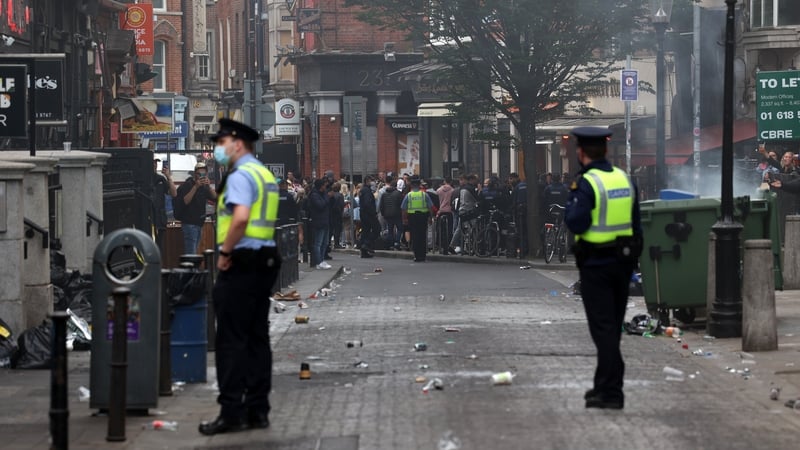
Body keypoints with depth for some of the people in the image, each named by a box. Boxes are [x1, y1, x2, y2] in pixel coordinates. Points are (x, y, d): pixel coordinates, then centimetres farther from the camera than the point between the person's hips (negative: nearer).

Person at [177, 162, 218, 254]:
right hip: (189, 223, -8)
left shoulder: (204, 187, 12)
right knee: (190, 254, -14)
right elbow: (185, 201, -22)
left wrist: (209, 186, -13)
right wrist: (196, 187, -25)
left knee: (194, 252, 11)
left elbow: (215, 197, 2)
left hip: (199, 223, 8)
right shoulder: (187, 185, -8)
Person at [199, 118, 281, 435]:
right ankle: (257, 410, 12)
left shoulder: (241, 176, -13)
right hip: (264, 261, 10)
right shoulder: (265, 174, 17)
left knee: (231, 340, -6)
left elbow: (240, 218, -27)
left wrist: (224, 252, -17)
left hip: (240, 263, -10)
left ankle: (232, 412, -7)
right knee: (257, 338, 10)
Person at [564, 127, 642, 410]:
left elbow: (576, 223, -22)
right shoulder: (624, 179, 8)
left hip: (596, 265, -7)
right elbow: (636, 224, 13)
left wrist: (572, 199, -4)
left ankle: (611, 392, -9)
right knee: (613, 326, 15)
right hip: (623, 260, 7)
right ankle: (604, 385, 25)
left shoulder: (586, 183, -15)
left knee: (602, 328, -6)